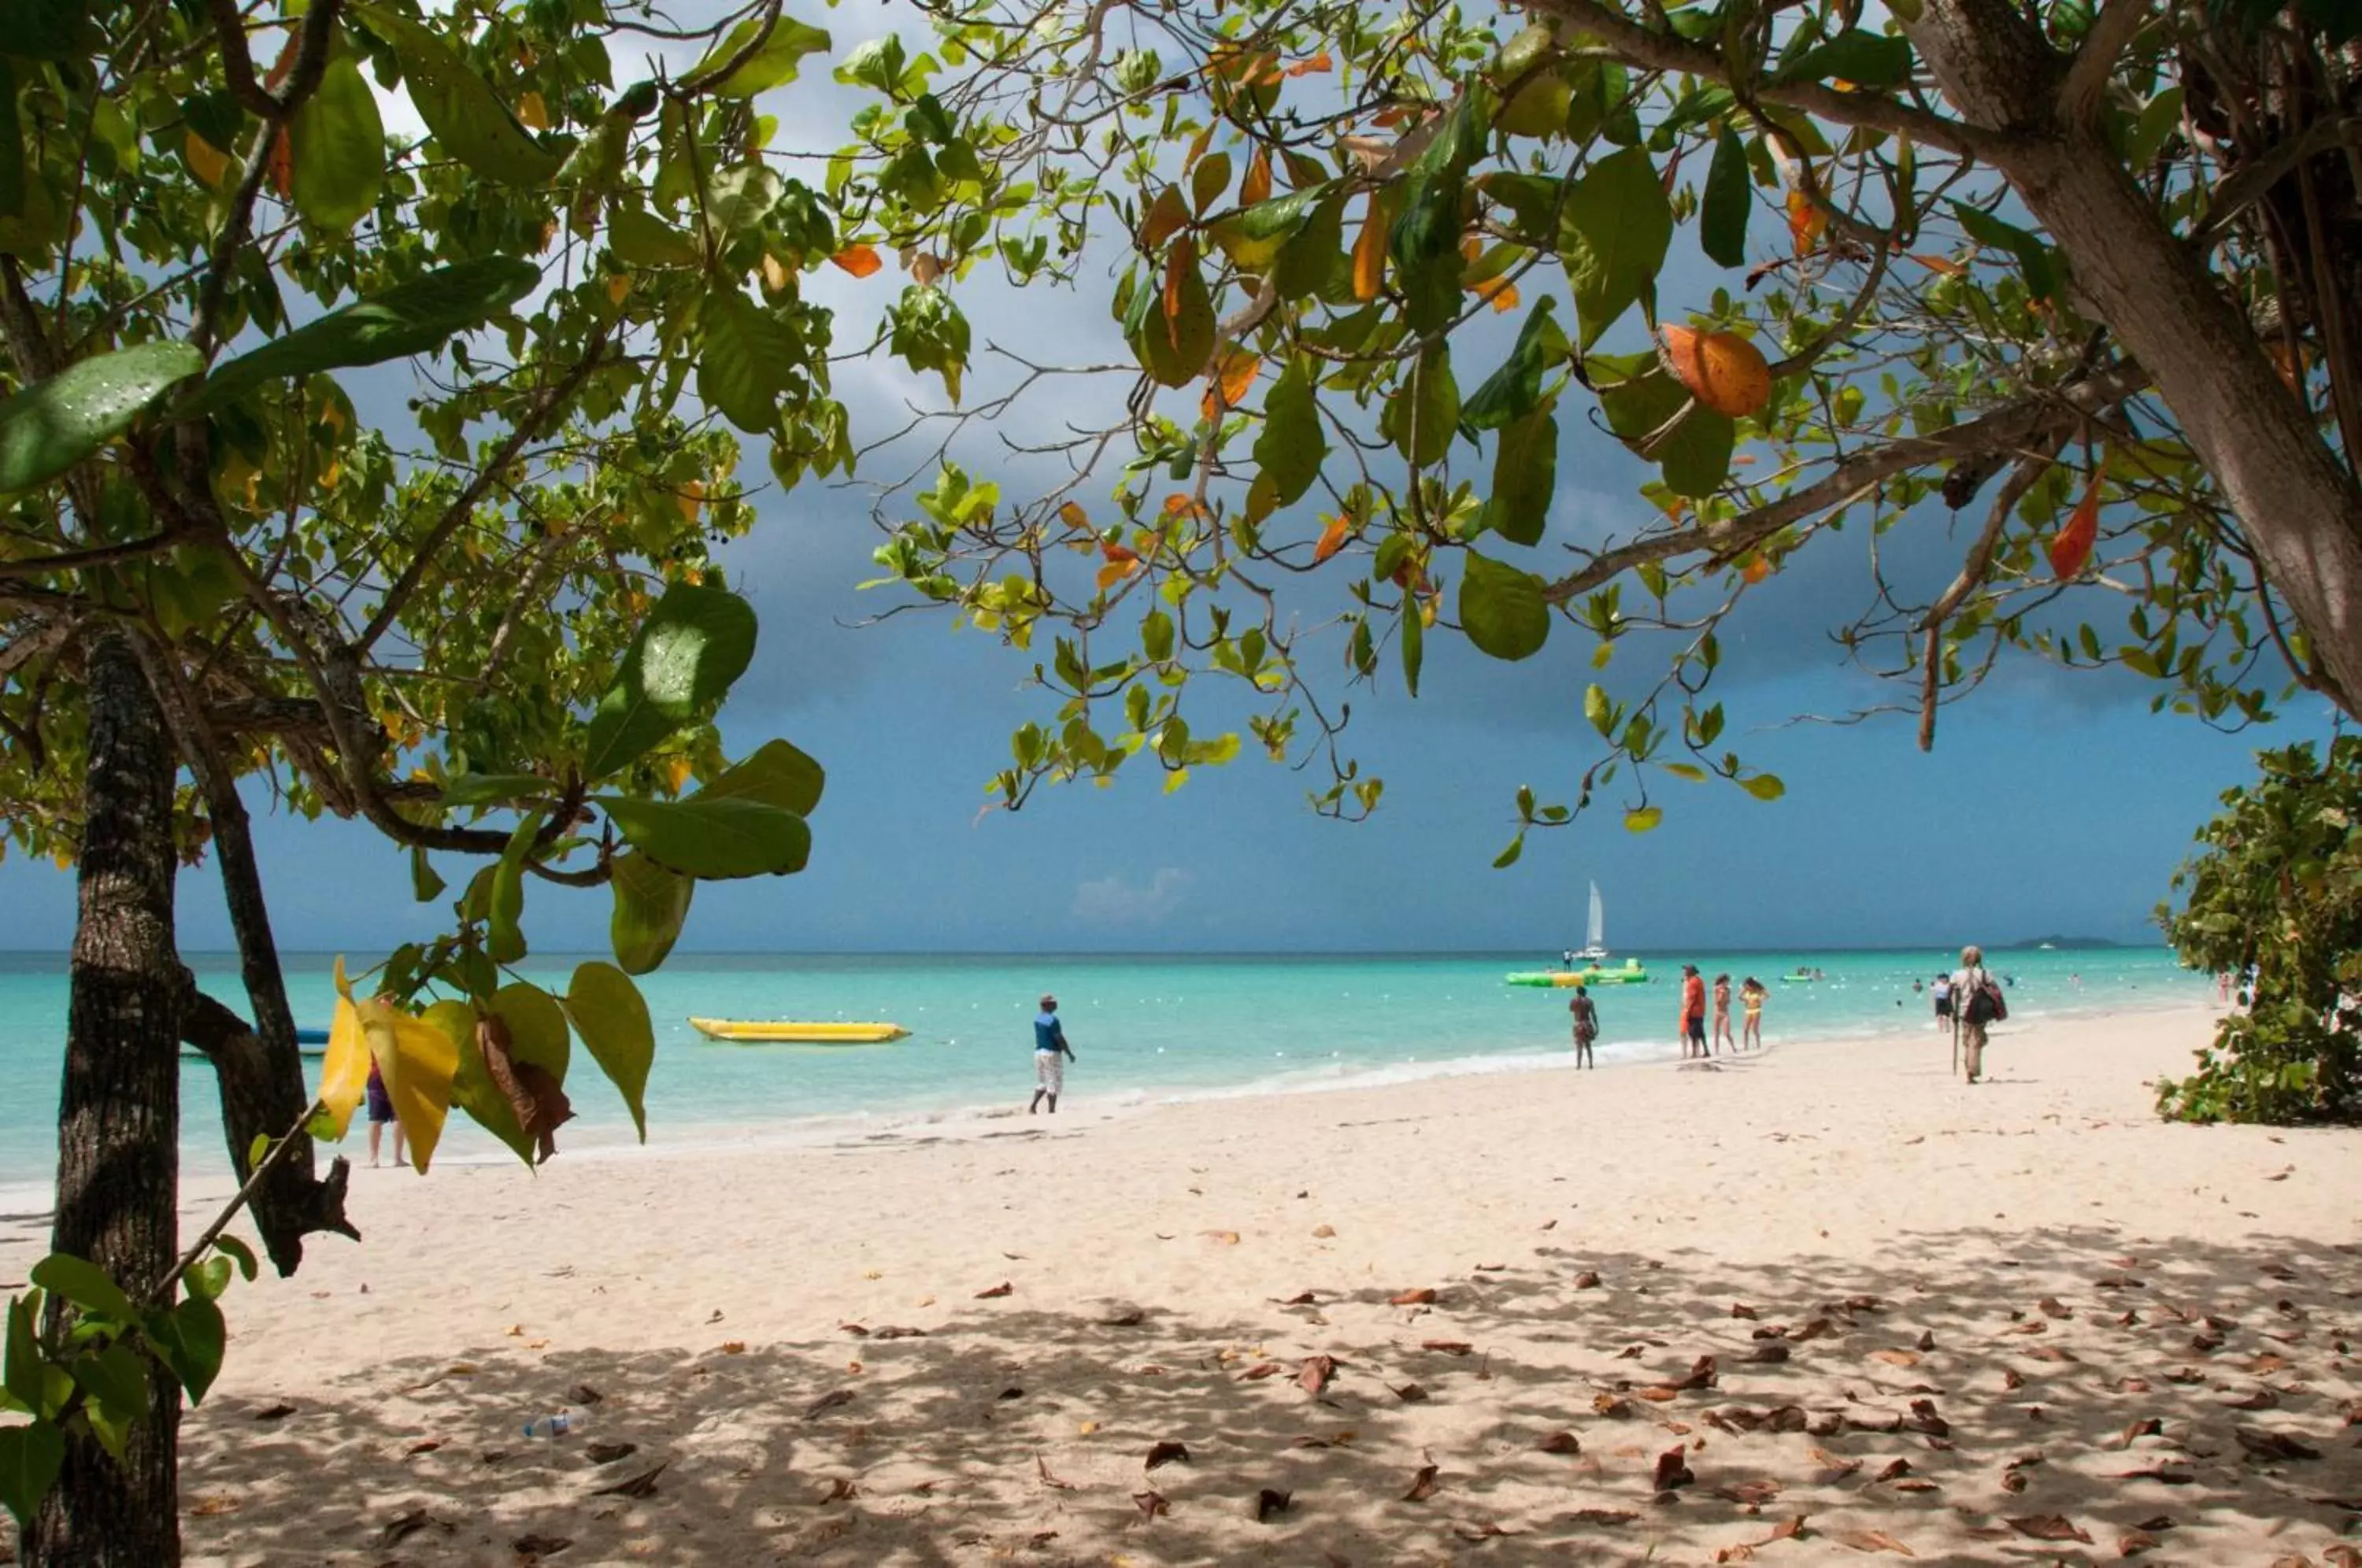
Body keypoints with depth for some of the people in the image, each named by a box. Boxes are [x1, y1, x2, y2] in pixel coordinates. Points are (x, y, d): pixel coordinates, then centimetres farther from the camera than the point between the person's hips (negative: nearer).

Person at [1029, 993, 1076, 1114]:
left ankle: (1033, 1106, 6)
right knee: (1054, 1084, 2)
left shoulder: (1037, 1020, 7)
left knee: (1043, 1083, 17)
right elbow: (1060, 1039, -16)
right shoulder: (1053, 1020, -16)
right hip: (1052, 1053, -7)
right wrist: (1070, 1053, -7)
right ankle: (1052, 1111, 4)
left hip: (1038, 1052, 7)